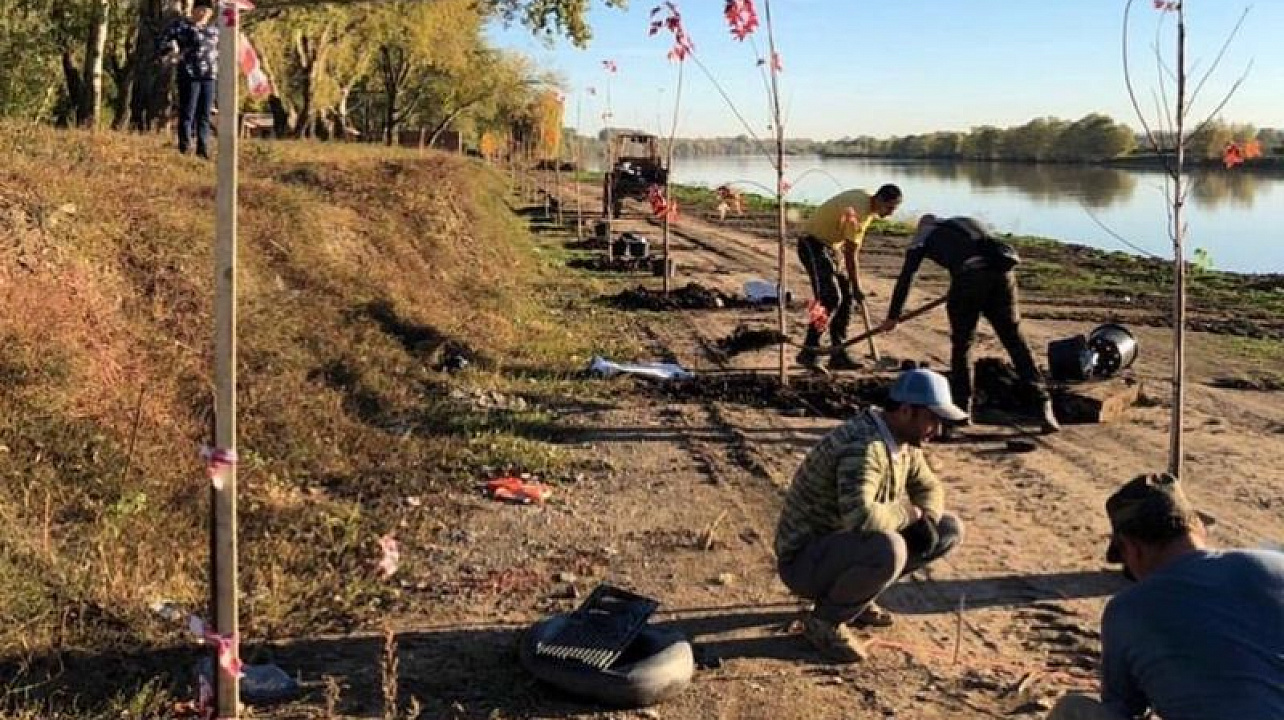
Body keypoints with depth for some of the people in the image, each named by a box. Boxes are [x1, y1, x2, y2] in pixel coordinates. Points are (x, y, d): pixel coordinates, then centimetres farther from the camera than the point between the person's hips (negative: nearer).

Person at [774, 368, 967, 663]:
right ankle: (825, 620, -10)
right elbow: (860, 516, -43)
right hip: (805, 561, -9)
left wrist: (925, 520, -7)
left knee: (949, 530, 6)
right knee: (888, 549, -38)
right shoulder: (863, 446, -28)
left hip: (846, 546, 9)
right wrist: (908, 512, -23)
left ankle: (853, 593, 12)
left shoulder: (902, 440, 1)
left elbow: (929, 487, 16)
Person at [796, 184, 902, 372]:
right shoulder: (859, 211, -26)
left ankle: (838, 355, 9)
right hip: (812, 244, -10)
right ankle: (808, 353, -16)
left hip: (830, 245, 10)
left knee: (846, 298, 6)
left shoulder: (866, 200, 4)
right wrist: (857, 288, -16)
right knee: (830, 298, -19)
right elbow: (850, 255, -23)